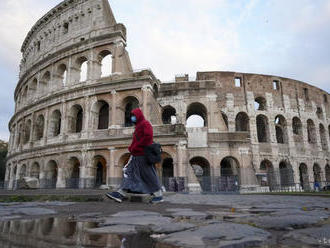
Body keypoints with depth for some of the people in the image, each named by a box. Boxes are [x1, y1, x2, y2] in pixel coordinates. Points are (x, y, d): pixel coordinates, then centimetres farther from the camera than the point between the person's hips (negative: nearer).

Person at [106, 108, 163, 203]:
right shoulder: (138, 126, 23)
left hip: (143, 155, -10)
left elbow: (148, 136, -21)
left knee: (149, 175, -4)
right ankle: (121, 194, 0)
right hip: (136, 155, 10)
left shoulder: (145, 123, -6)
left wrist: (135, 147, -18)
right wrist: (131, 148, 6)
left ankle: (159, 195, 7)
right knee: (128, 171, 2)